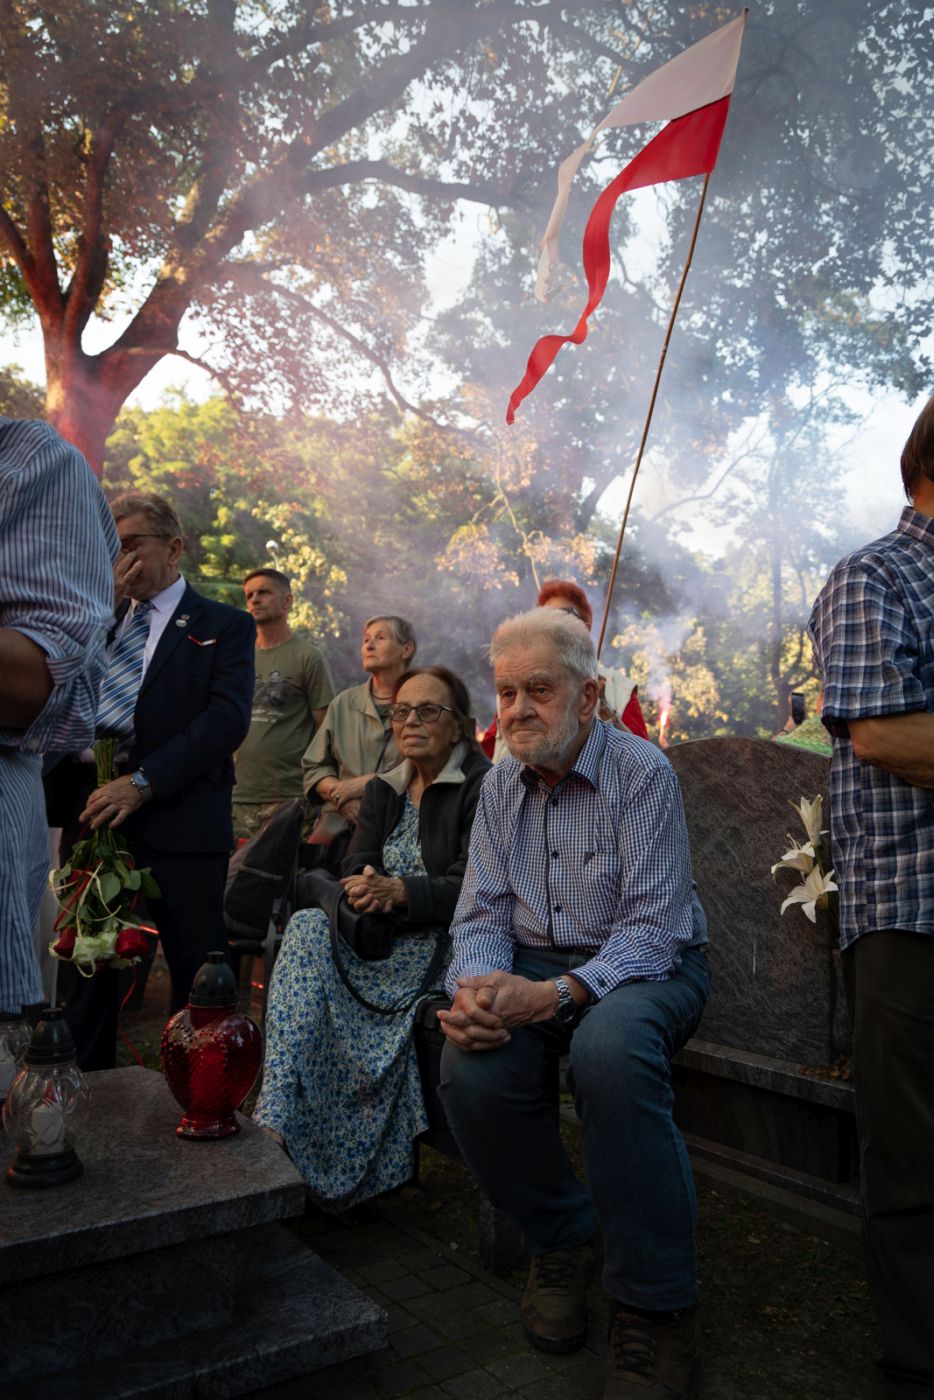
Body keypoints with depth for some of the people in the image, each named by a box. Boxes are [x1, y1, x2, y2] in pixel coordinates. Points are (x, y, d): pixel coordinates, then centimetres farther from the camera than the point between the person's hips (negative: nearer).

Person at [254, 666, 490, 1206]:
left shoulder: (482, 787, -5)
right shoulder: (385, 790, 17)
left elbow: (470, 888, -14)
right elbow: (357, 867, 5)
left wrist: (397, 890, -26)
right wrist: (365, 887, -19)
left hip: (446, 944, -6)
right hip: (381, 938, 6)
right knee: (309, 926, -23)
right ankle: (276, 1123, -27)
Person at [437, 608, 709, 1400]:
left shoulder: (642, 773, -13)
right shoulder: (501, 787, 5)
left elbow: (651, 927, -19)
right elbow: (482, 914, 3)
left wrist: (554, 996, -34)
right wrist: (478, 988, -21)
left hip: (647, 967, -4)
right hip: (535, 967, 5)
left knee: (609, 1050, -38)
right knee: (471, 1069, -26)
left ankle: (657, 1311, -18)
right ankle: (561, 1239, 4)